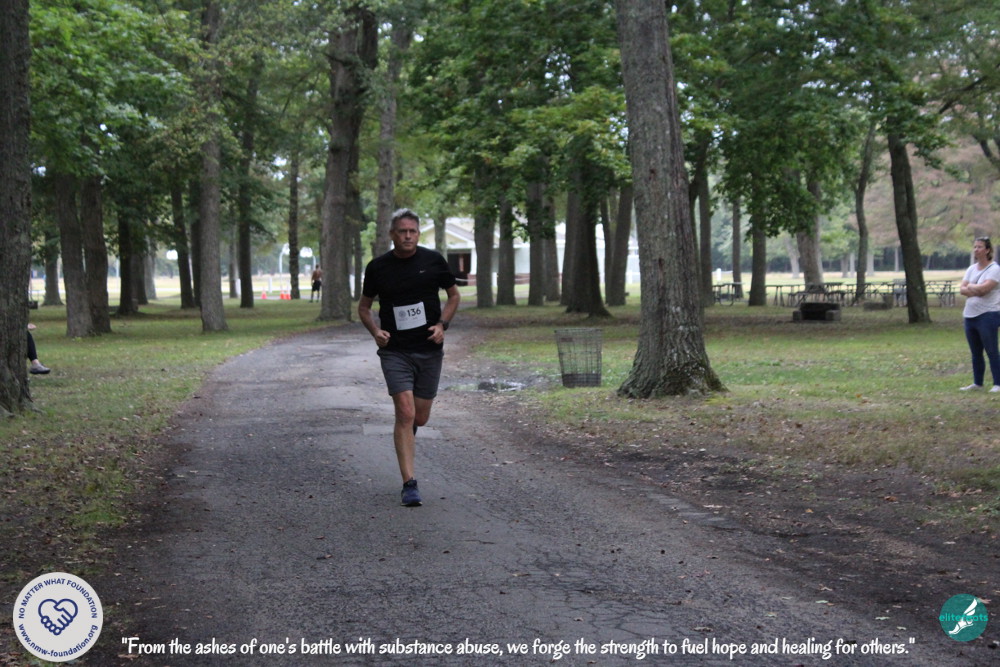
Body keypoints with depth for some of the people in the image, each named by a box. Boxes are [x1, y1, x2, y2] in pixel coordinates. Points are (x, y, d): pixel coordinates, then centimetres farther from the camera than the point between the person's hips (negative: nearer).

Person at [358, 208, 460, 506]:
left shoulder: (433, 260, 0)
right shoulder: (377, 267, 0)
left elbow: (454, 295, 12)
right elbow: (364, 306, 12)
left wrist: (442, 324, -4)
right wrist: (375, 331, -7)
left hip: (429, 350, 2)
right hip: (395, 351, -2)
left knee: (420, 418, 8)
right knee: (405, 413, -14)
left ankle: (406, 434, 46)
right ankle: (409, 484, -10)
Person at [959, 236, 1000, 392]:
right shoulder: (971, 269, 14)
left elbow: (984, 287, -20)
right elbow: (962, 290, 6)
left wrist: (970, 286, -2)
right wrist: (977, 291, -11)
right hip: (970, 315, 7)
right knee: (975, 353, 12)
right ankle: (977, 383, 20)